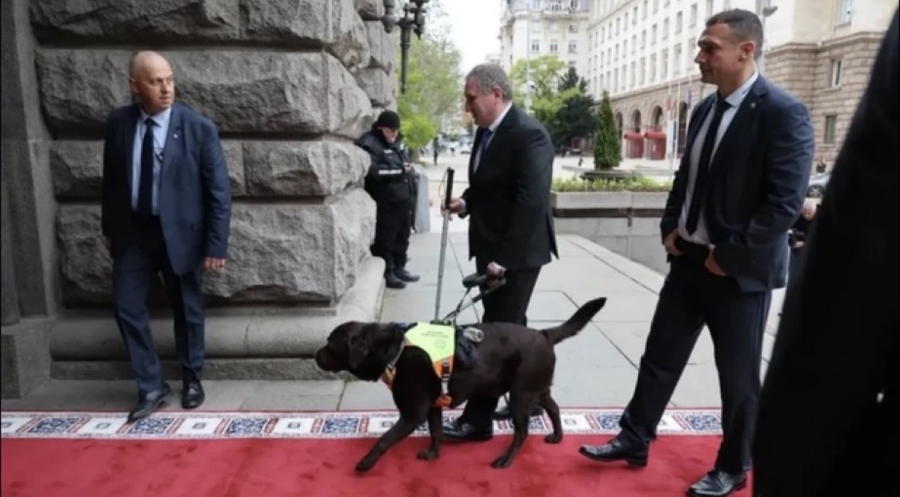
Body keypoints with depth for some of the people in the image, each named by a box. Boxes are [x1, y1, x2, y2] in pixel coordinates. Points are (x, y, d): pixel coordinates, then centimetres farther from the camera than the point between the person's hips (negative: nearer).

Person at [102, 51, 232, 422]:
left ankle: (192, 379, 31)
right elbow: (111, 178, 10)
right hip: (132, 231, 3)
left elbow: (219, 191, -12)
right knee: (126, 306, 3)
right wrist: (109, 227, 11)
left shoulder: (199, 128, -12)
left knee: (187, 309, 10)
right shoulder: (117, 122, -1)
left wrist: (216, 245, -15)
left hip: (179, 232, -3)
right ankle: (151, 387, 20)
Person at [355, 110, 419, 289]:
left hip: (401, 199, 9)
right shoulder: (369, 144, -13)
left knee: (402, 236, 17)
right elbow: (372, 171, -27)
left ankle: (399, 268, 30)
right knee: (385, 239, -2)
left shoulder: (395, 143, 15)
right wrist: (399, 170, -18)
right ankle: (386, 273, 8)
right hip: (385, 203, -9)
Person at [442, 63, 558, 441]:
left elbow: (531, 201, -24)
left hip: (515, 254, -9)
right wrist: (466, 201, 3)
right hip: (490, 248, 9)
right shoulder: (486, 131, 10)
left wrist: (505, 257, -25)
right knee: (510, 328, 18)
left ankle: (477, 419, 9)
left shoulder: (528, 134, -18)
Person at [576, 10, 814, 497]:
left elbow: (784, 203, -19)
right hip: (689, 259, 7)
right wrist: (671, 229, 5)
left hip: (739, 269, -7)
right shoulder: (705, 109, 9)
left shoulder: (783, 112, -14)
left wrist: (730, 255, -17)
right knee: (659, 355, 13)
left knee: (738, 375, 9)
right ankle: (634, 439, 28)